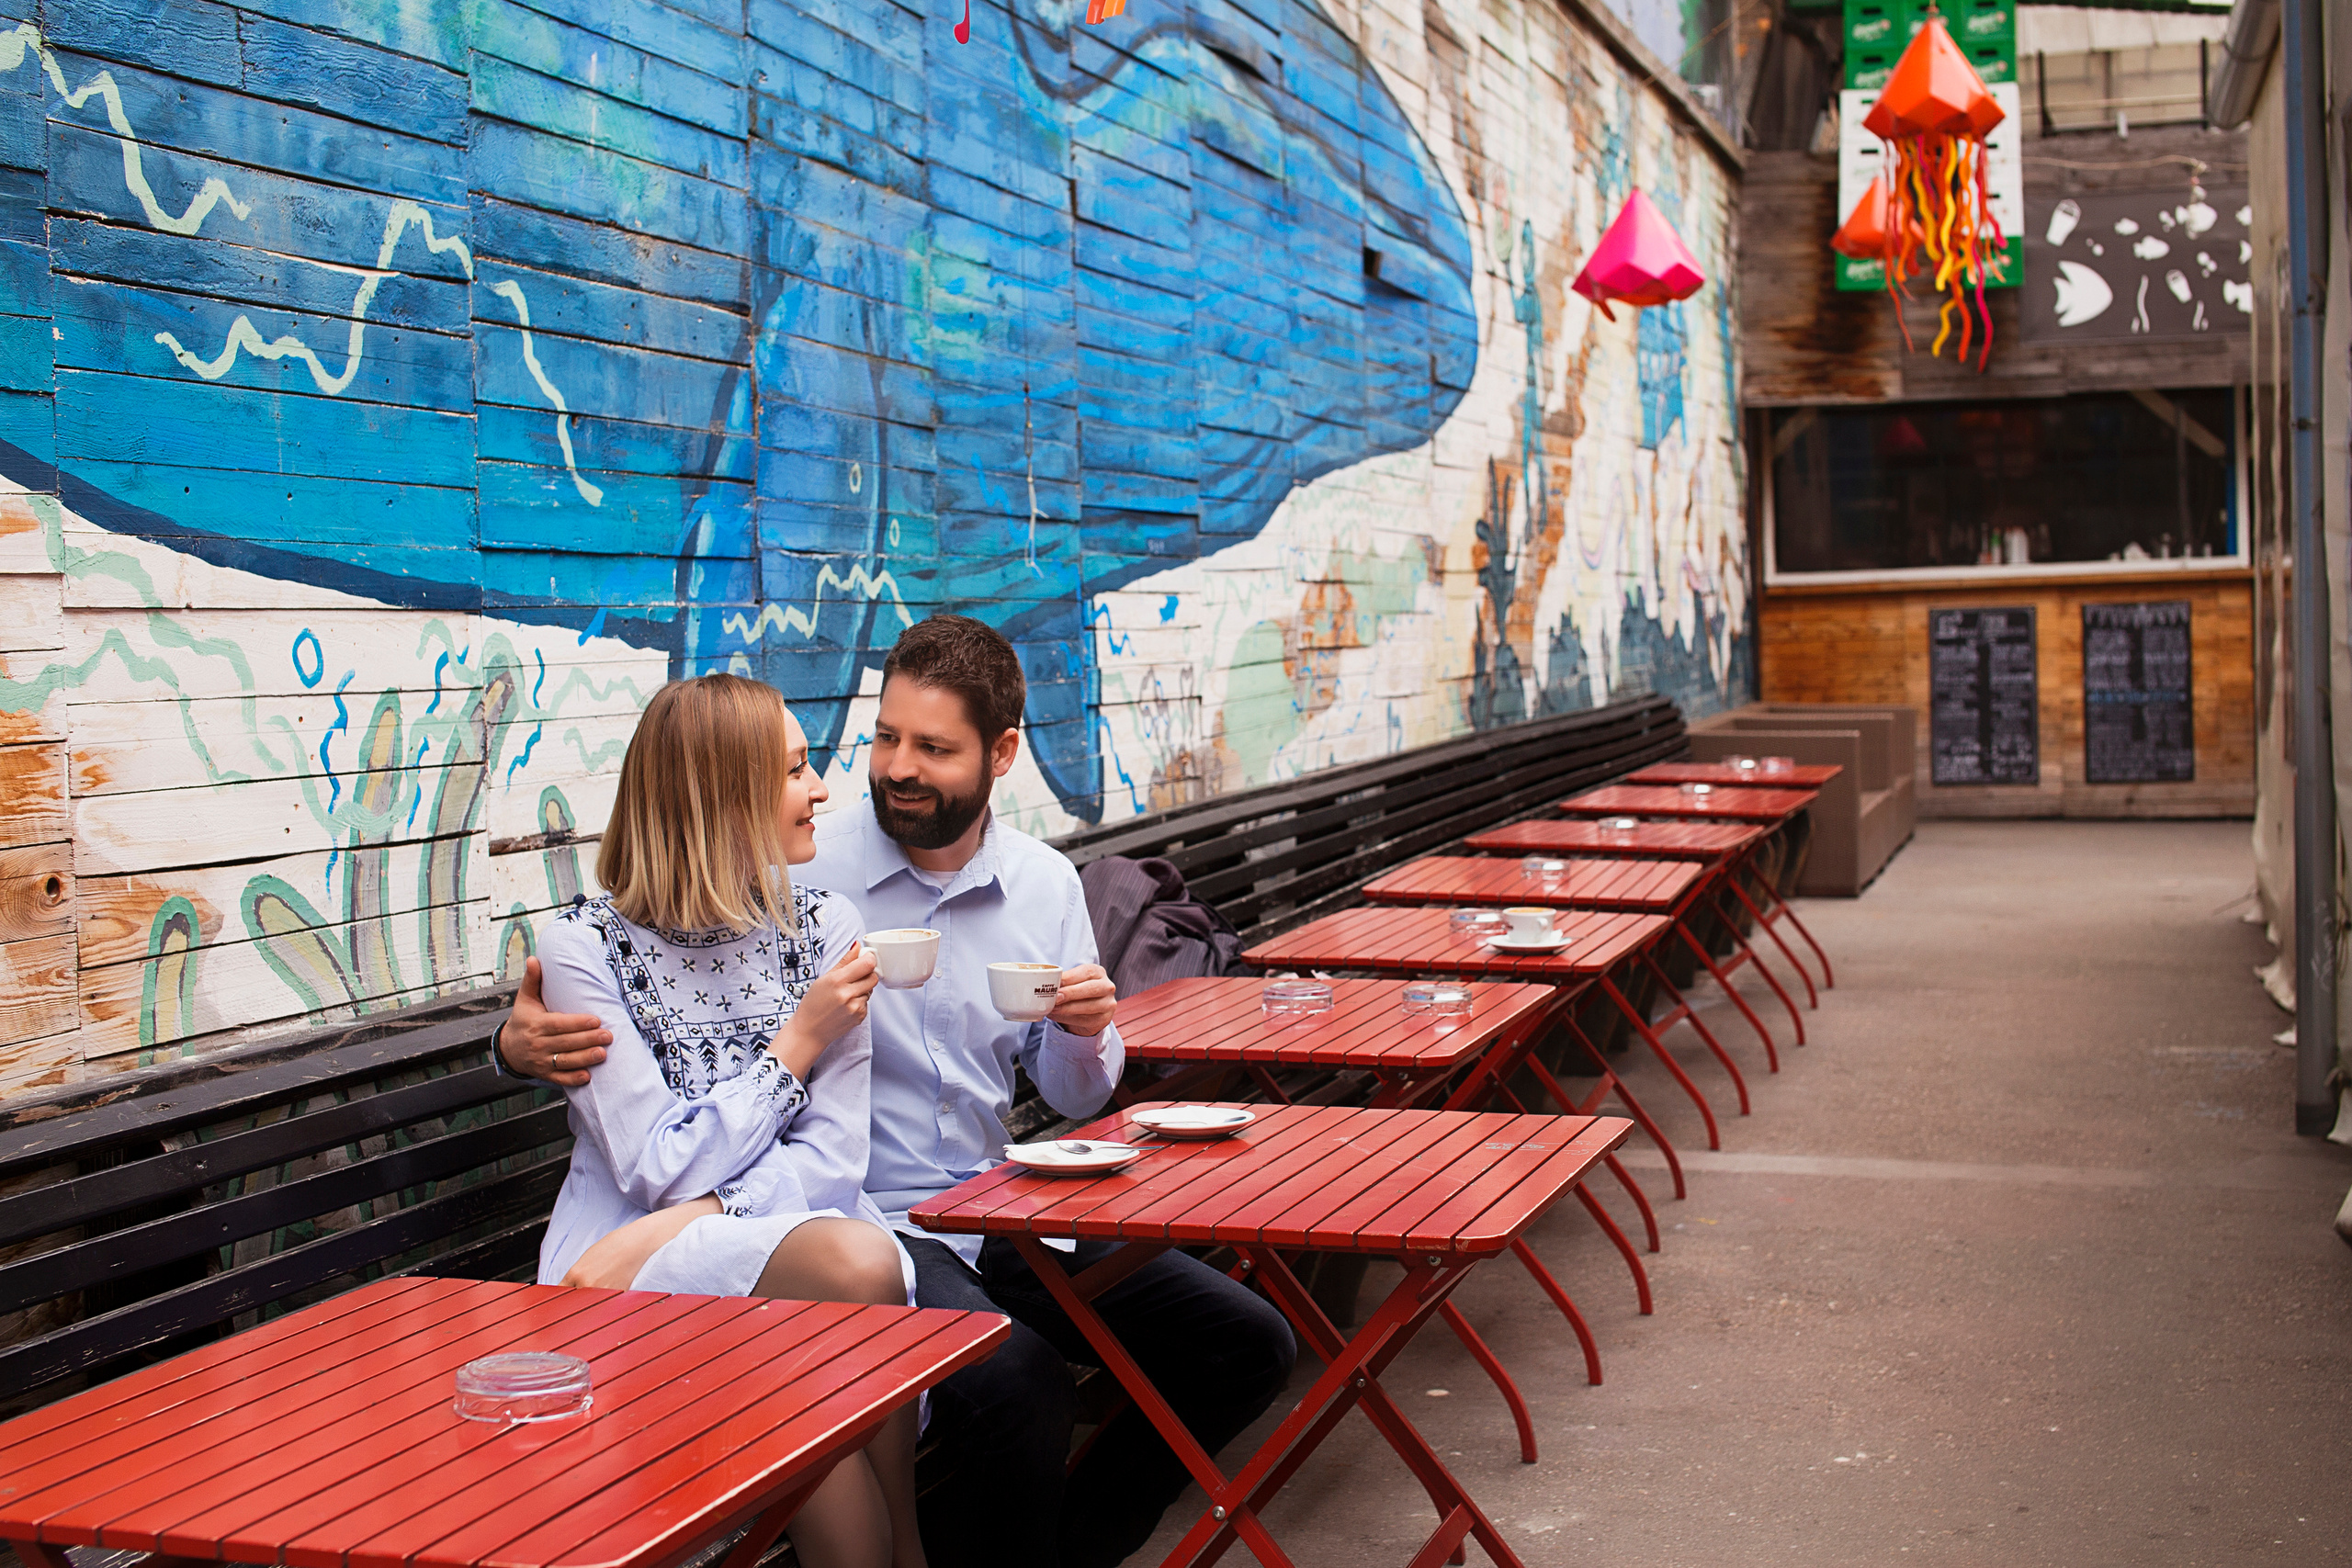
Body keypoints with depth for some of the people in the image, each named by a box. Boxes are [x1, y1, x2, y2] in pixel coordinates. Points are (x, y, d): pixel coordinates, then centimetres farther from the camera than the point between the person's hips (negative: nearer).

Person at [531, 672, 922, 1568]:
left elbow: (833, 1156, -1)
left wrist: (678, 1226, -16)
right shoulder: (586, 948, -3)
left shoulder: (824, 929, 7)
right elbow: (663, 1170, -10)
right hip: (629, 1284, -3)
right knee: (859, 1267, -31)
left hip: (789, 1238, 3)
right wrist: (801, 1039, -7)